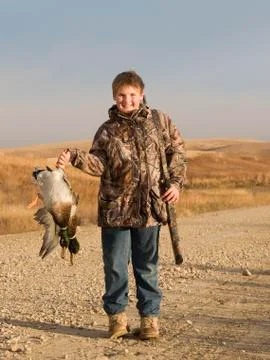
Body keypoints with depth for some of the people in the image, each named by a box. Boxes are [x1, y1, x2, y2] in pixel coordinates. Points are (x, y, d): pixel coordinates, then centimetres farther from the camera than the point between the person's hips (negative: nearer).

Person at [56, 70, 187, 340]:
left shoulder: (159, 121, 5)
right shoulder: (107, 131, 5)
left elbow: (177, 151, 11)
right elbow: (99, 164, -5)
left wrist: (176, 183, 0)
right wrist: (74, 157, -22)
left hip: (149, 208, 0)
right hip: (115, 209, 1)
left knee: (147, 267, 8)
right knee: (115, 265, 5)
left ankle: (150, 317, 18)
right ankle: (117, 316, 19)